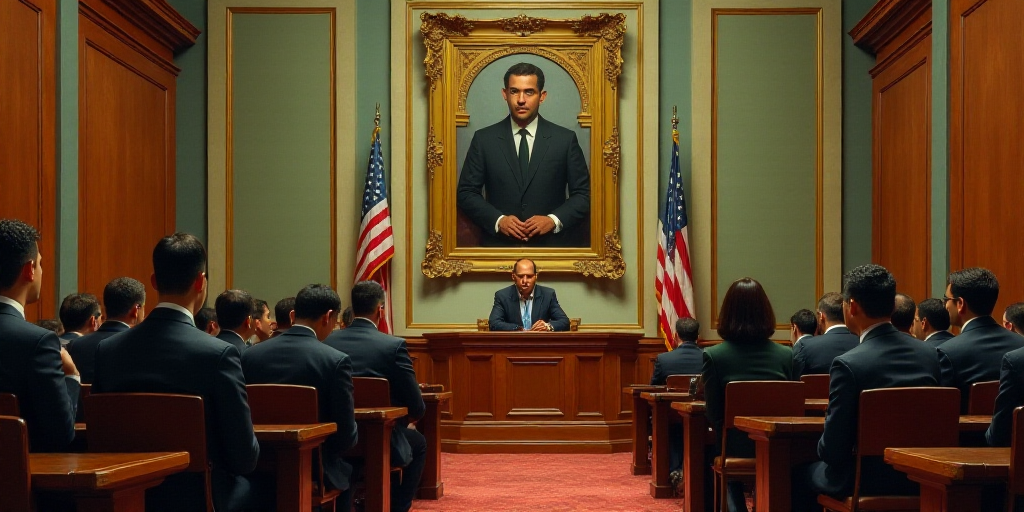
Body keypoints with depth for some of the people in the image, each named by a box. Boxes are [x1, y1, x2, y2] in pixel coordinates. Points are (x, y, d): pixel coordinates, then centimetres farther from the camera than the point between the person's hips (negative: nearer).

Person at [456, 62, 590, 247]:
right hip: (498, 243, 0)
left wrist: (554, 220, -15)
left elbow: (584, 194, 0)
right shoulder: (484, 139, 0)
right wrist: (498, 220, -14)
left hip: (551, 244, 0)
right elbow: (465, 193, 0)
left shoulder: (565, 139, -1)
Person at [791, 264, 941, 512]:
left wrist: (823, 449, 6)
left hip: (868, 481, -6)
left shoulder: (848, 364, -20)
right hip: (919, 479, 6)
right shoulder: (929, 355, -1)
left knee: (800, 475, 21)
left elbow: (833, 449, -17)